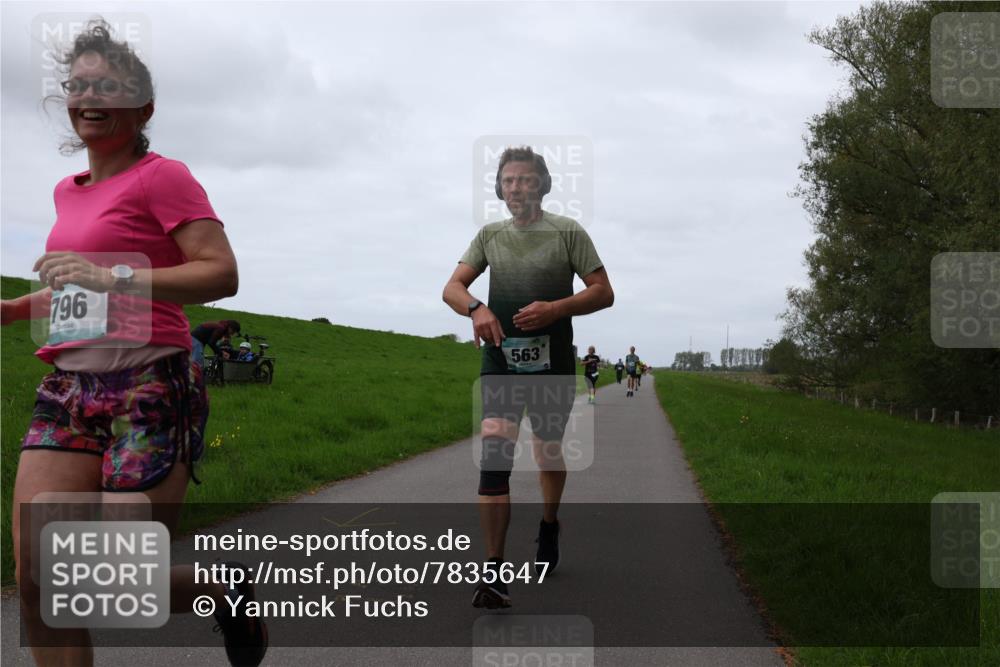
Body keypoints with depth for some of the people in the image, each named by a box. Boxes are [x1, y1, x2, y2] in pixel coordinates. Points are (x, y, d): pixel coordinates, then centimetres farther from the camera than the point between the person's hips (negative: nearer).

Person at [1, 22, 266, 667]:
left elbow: (222, 274, -13)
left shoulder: (161, 176, -3)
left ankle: (230, 595, 24)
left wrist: (111, 277, -21)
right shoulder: (69, 191, 20)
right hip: (68, 391, 7)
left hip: (152, 390, -7)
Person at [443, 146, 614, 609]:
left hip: (552, 364, -1)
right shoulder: (490, 235, 9)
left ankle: (549, 526, 46)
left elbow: (603, 293, -3)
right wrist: (476, 308, -19)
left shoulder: (567, 232, 0)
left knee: (548, 451, 15)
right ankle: (494, 572, -18)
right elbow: (452, 288, 5)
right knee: (494, 454, -16)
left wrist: (555, 308, -21)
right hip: (501, 361, 1)